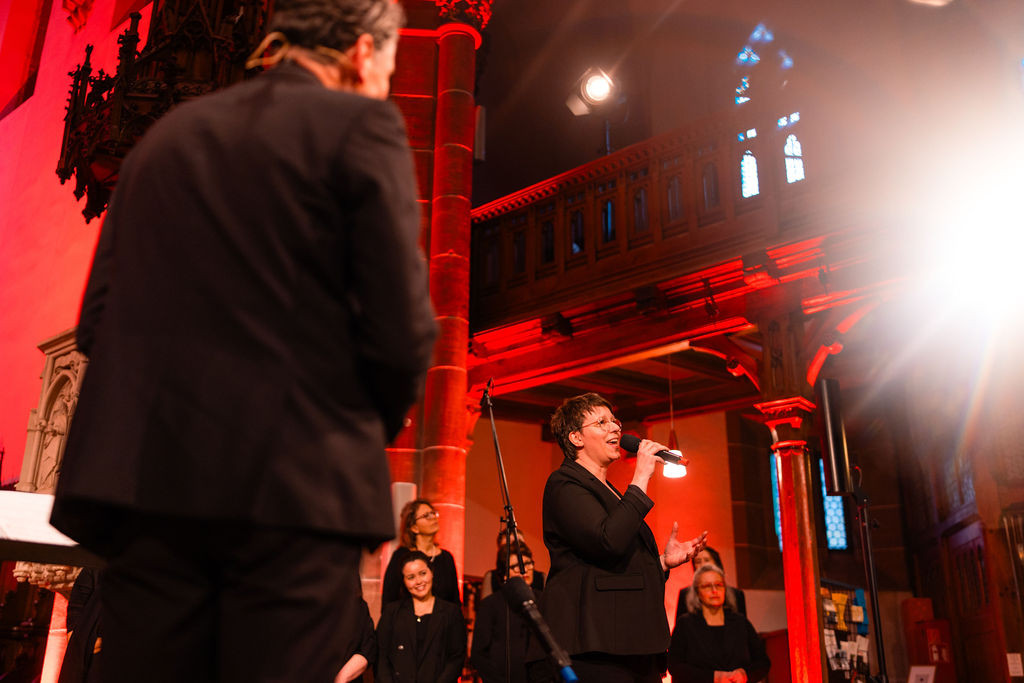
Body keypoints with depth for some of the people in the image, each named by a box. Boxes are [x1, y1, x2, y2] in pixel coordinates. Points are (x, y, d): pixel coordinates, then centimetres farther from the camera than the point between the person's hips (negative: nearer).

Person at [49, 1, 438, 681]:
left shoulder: (165, 133, 16)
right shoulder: (361, 126, -1)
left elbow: (97, 322, 13)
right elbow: (400, 330, -9)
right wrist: (369, 435, 10)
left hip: (144, 473, 6)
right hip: (295, 487, -5)